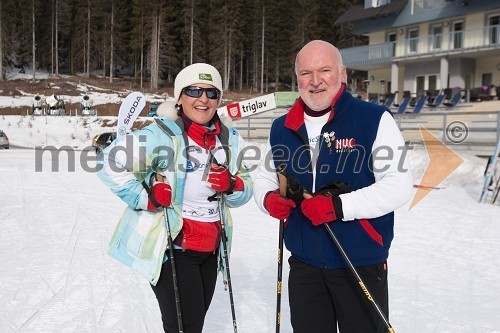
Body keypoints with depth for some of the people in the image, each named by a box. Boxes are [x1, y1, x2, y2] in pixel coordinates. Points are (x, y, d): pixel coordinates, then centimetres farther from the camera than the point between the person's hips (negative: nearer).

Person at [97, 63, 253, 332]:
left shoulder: (230, 140, 3)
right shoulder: (163, 135, -18)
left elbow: (245, 192, 8)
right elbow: (111, 162, -21)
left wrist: (232, 185, -13)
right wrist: (146, 199, -23)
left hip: (211, 248, 7)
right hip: (171, 247, -7)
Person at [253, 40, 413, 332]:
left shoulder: (374, 119, -10)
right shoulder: (281, 128, 6)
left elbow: (398, 184, -16)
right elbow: (265, 179, 16)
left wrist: (339, 206, -26)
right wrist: (269, 199, -8)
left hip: (362, 266, -4)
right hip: (303, 265, 4)